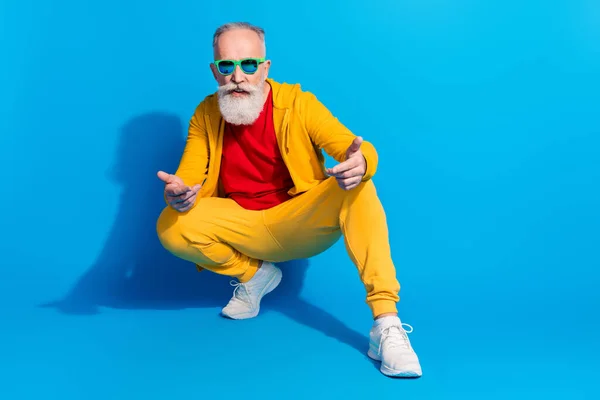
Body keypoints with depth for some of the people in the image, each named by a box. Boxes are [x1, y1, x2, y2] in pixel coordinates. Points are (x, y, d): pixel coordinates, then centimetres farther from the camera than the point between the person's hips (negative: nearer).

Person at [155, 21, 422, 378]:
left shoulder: (299, 104, -10)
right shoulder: (206, 115, -3)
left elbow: (360, 151, -19)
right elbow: (187, 181, -7)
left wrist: (361, 162, -45)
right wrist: (177, 194, -33)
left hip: (304, 223, -2)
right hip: (246, 227, 3)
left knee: (358, 186, -31)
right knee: (171, 227, -22)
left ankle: (386, 323, -34)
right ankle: (254, 275, 5)